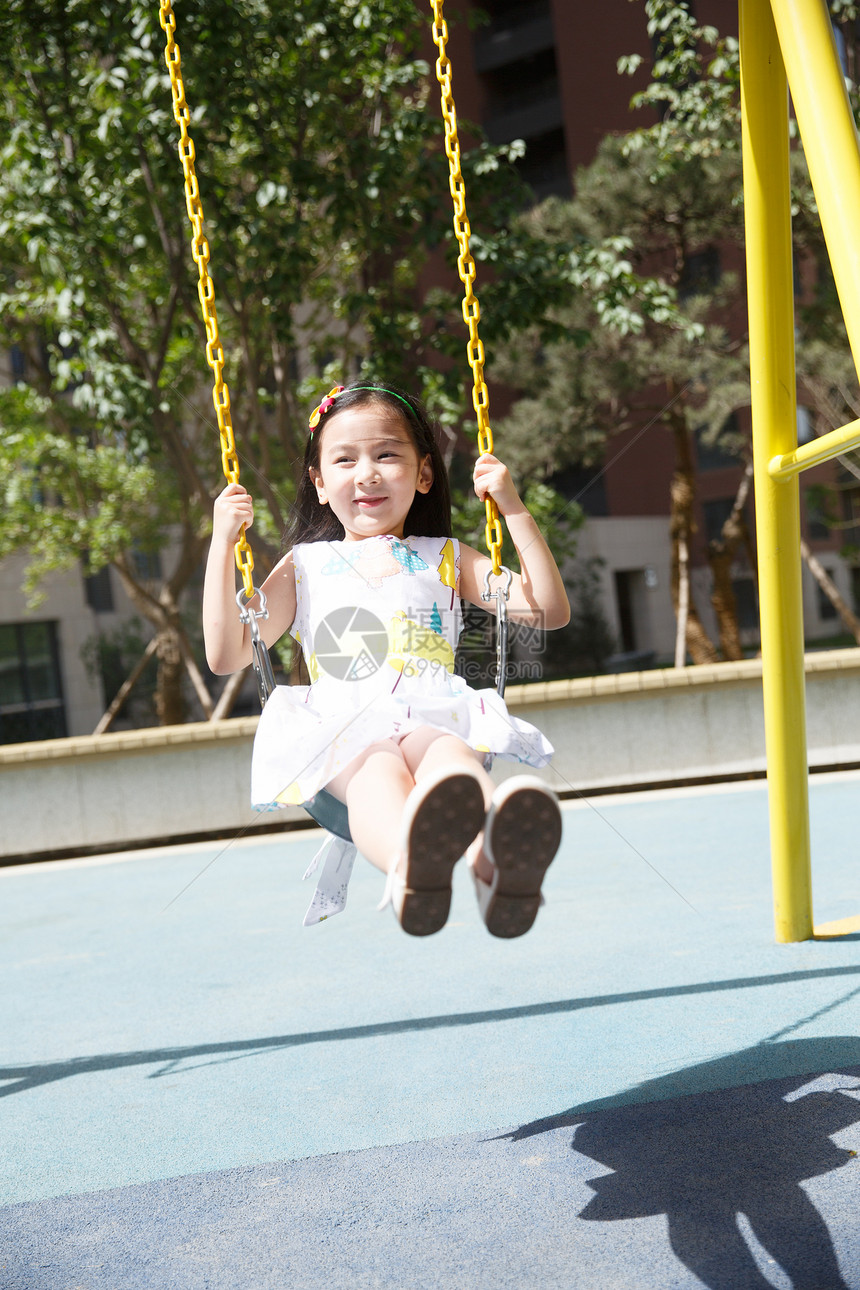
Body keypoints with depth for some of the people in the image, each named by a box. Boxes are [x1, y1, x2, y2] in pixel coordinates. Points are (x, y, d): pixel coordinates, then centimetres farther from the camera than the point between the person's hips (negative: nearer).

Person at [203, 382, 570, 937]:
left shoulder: (445, 559, 24)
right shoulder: (305, 567, 24)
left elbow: (550, 611, 14)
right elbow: (226, 654, 16)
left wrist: (514, 510, 9)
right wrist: (223, 543, 11)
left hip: (435, 717, 1)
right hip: (344, 729, -1)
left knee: (449, 755, -38)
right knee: (378, 770, -39)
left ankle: (497, 860, -70)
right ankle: (410, 866, -73)